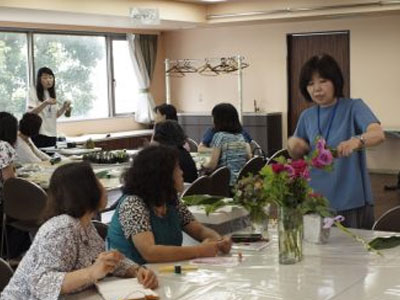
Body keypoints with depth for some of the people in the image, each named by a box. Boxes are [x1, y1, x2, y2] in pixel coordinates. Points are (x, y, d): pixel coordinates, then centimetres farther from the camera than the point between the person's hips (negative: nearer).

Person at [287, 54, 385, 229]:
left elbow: (378, 134, -23)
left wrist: (357, 141, -44)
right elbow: (298, 157, 18)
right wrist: (293, 145, -5)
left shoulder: (353, 107, -5)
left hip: (351, 202, -3)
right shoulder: (307, 116, 7)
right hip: (316, 202, 4)